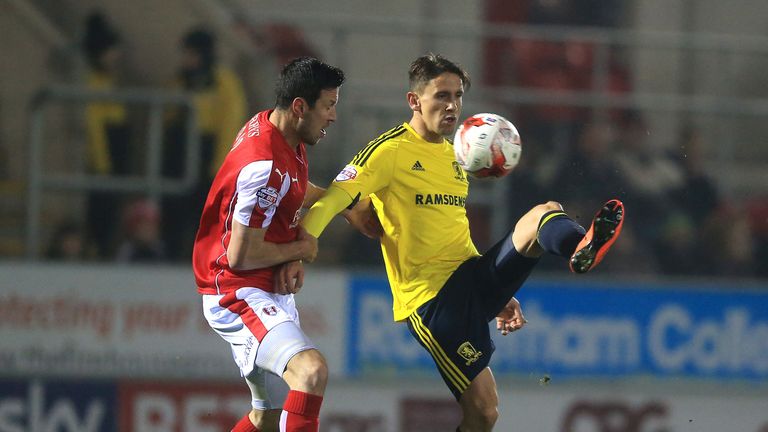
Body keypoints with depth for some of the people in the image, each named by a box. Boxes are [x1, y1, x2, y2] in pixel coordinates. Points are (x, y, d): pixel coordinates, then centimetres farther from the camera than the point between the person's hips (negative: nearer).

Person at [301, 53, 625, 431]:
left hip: (473, 278, 6)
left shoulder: (453, 156, 20)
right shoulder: (391, 151, -5)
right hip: (430, 297, -6)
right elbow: (331, 201, -14)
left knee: (546, 213, -20)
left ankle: (581, 249, -53)